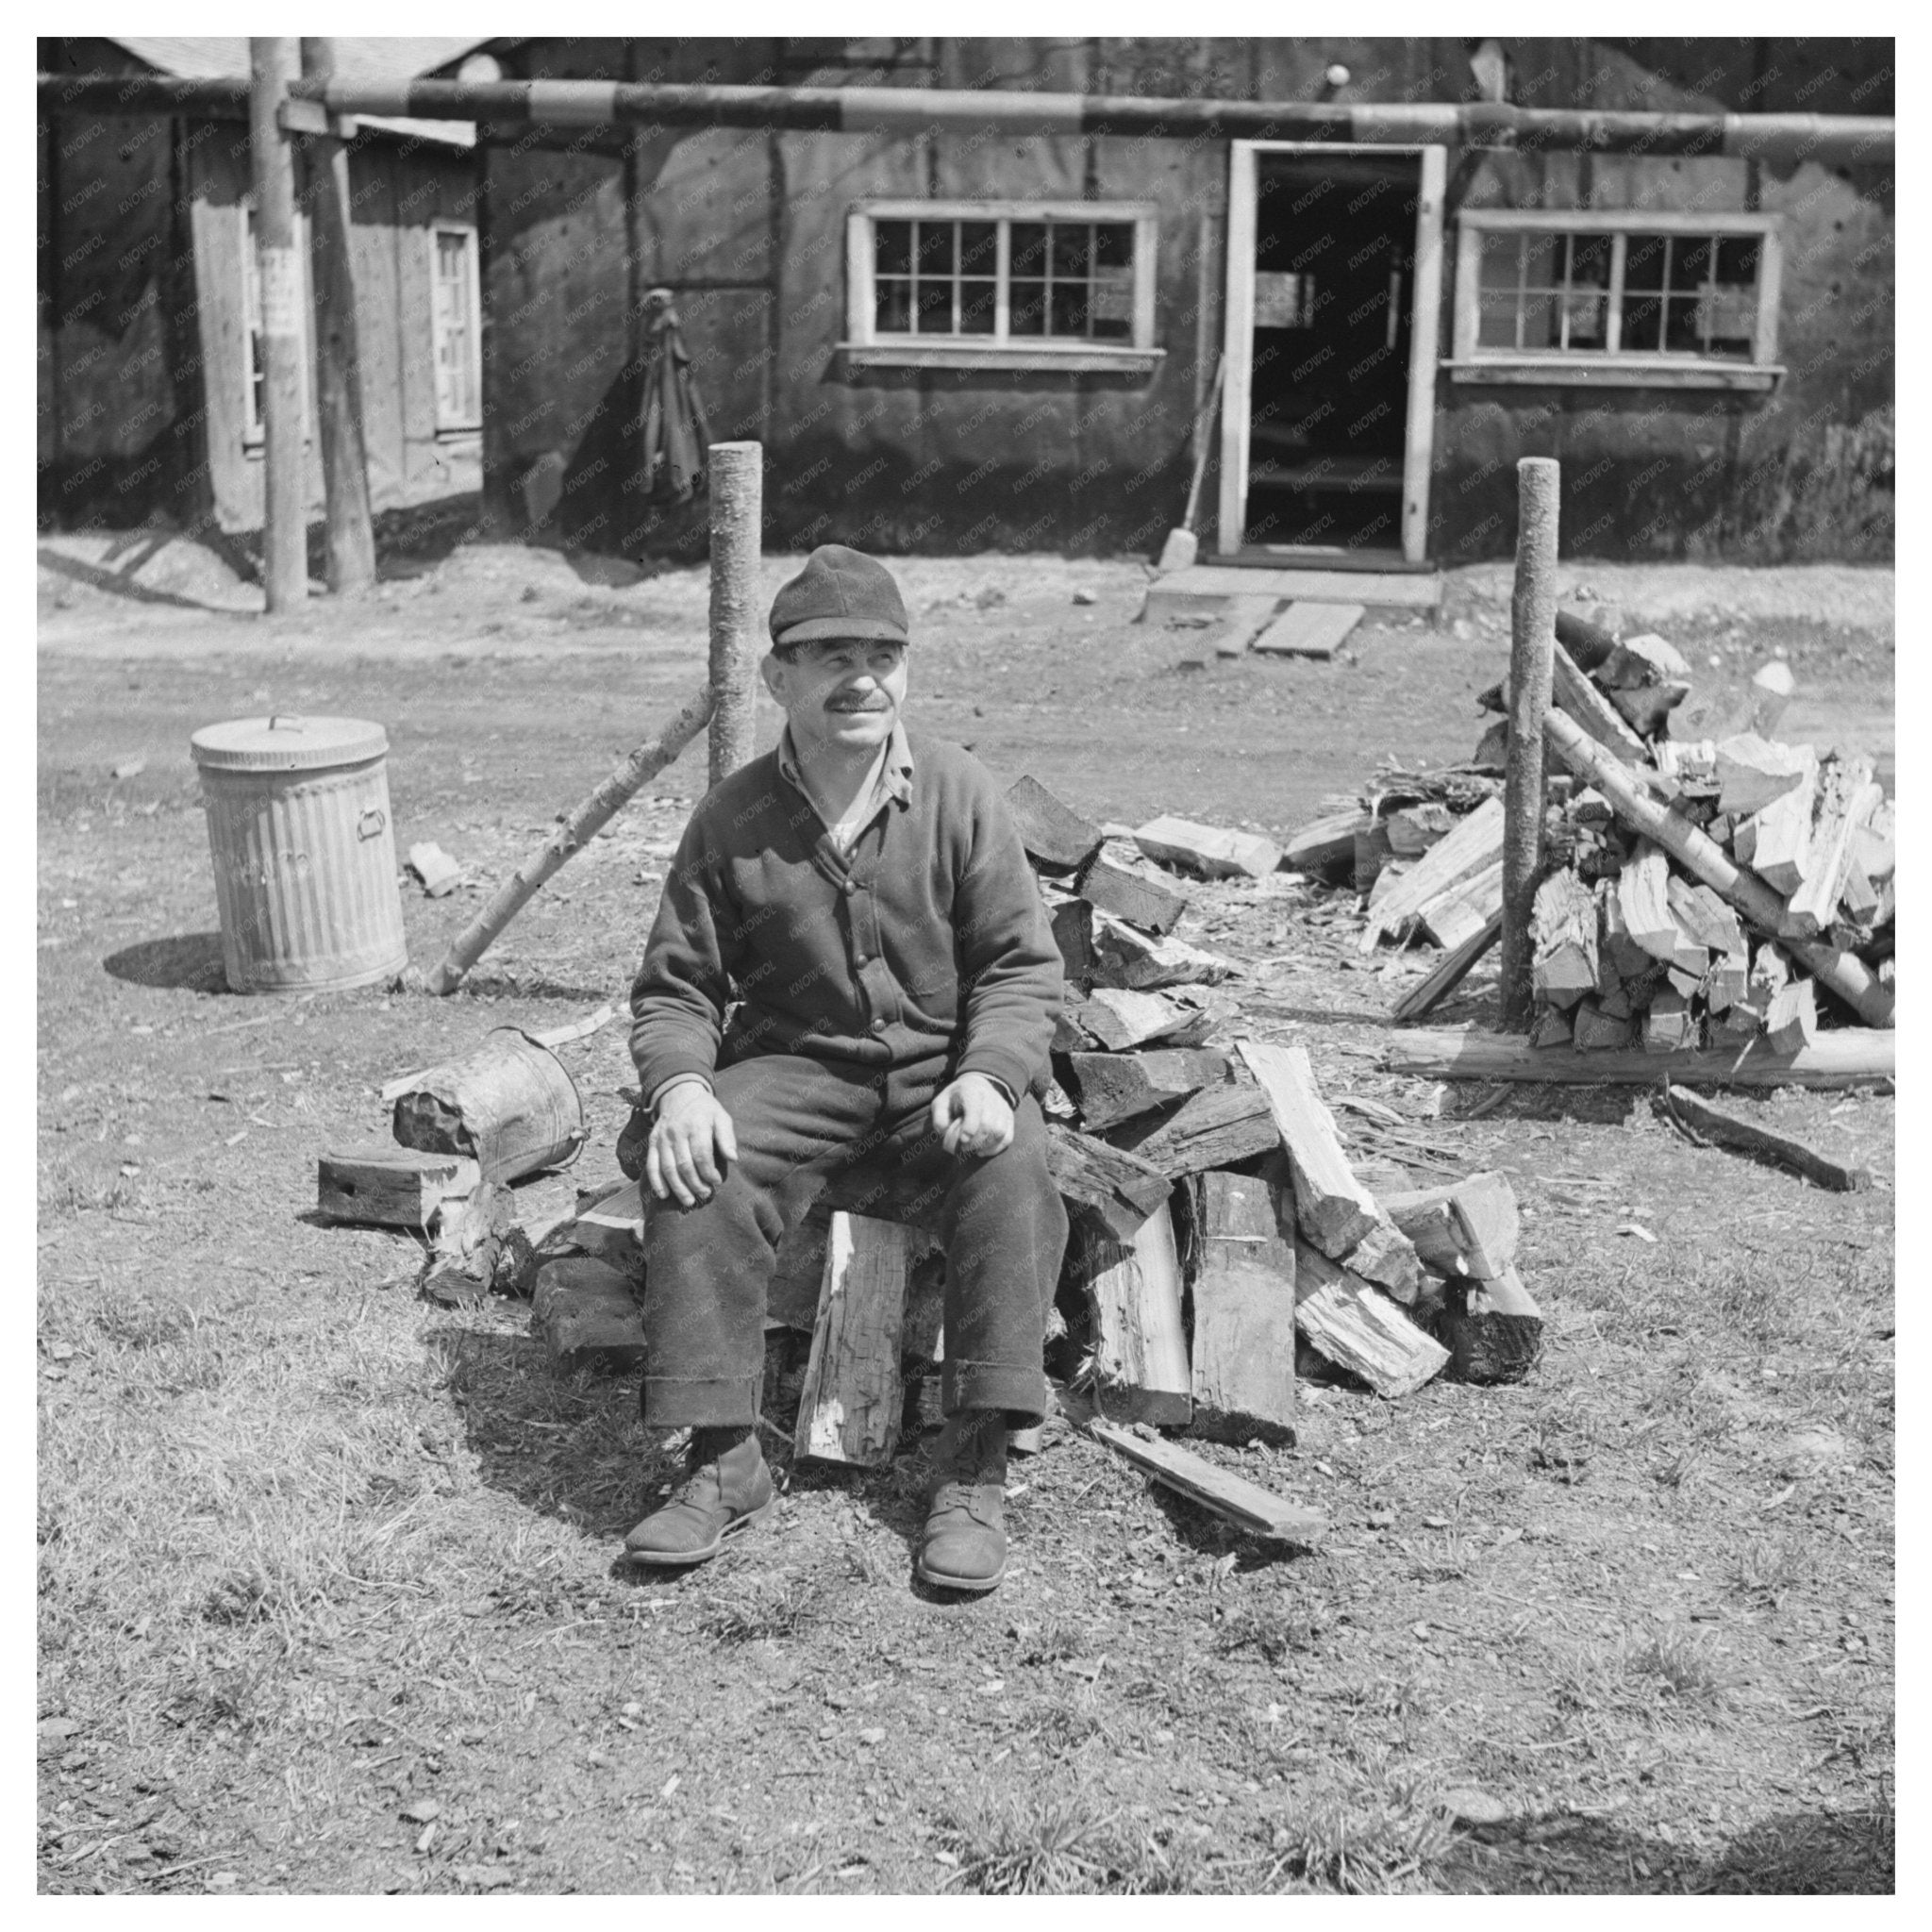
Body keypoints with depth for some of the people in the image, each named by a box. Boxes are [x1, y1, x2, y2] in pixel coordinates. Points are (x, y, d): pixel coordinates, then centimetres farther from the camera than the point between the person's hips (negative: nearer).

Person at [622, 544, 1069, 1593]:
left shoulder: (959, 792, -3)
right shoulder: (731, 818, 0)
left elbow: (1023, 964, -2)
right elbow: (675, 987, 3)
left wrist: (989, 1074, -21)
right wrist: (681, 1085, -19)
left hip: (942, 1063, -1)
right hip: (794, 1065, 1)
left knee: (1011, 1168, -31)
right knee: (694, 1175, -27)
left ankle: (974, 1470, -25)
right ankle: (724, 1458, -18)